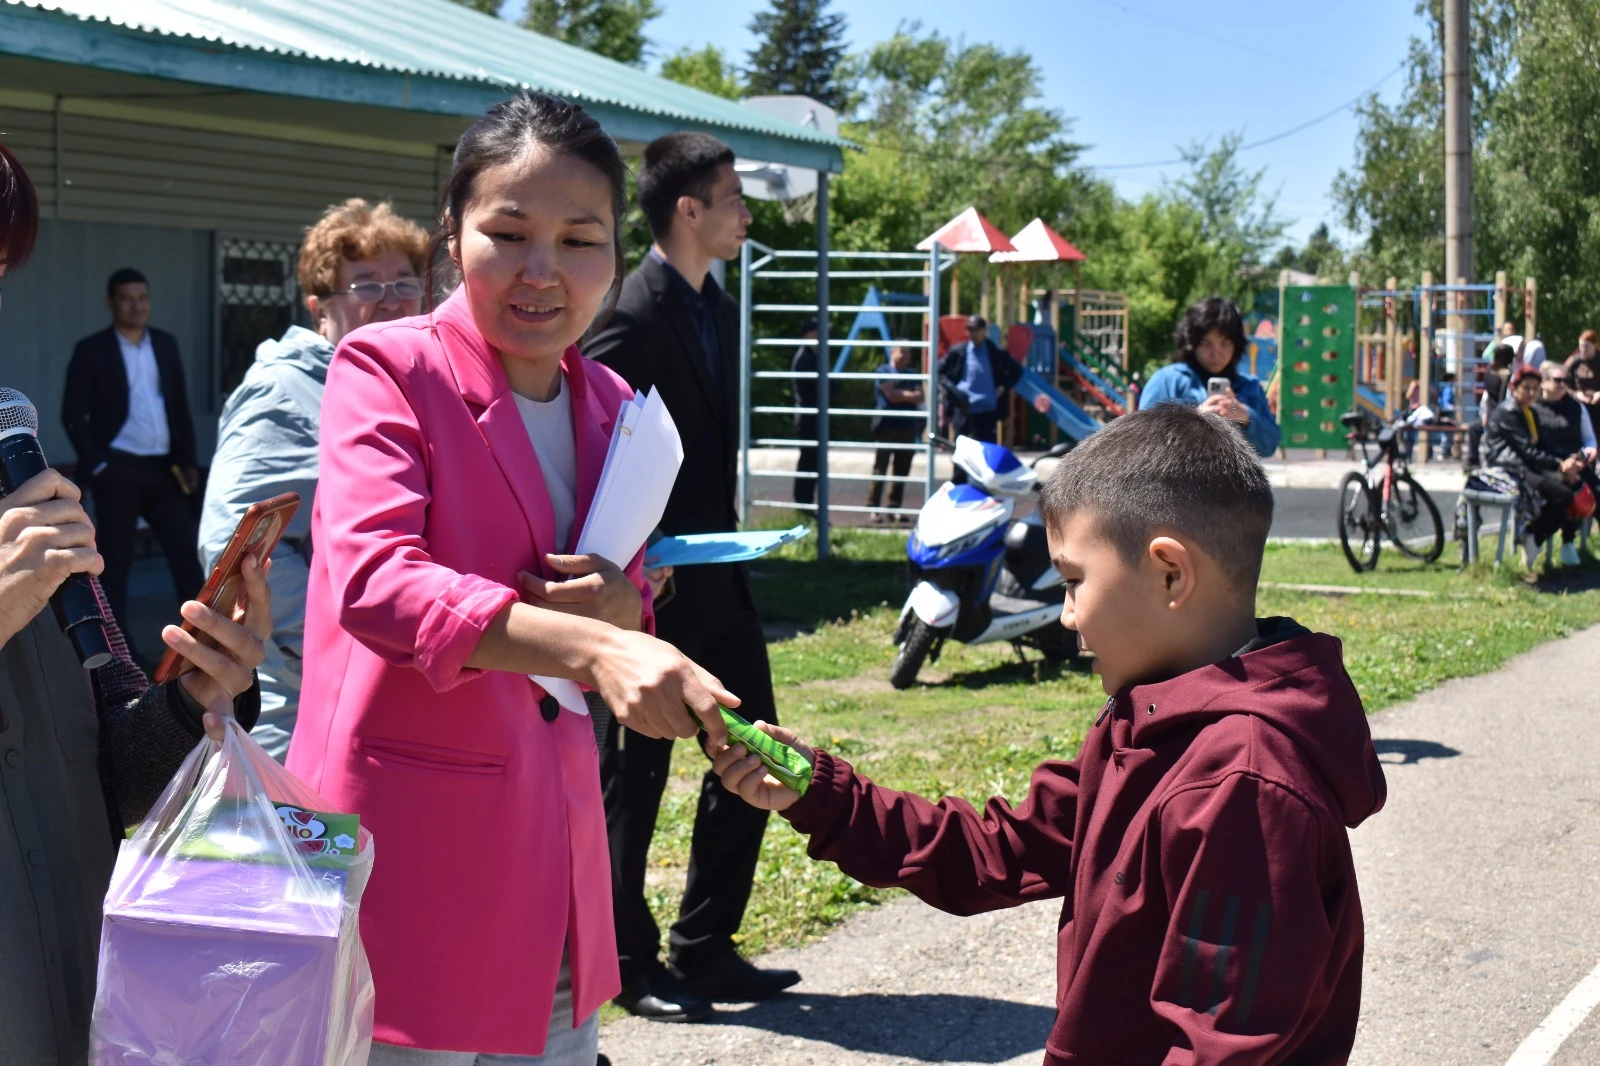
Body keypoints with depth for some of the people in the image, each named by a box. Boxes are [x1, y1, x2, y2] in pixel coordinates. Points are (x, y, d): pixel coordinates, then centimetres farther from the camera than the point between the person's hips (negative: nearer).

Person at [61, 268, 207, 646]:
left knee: (186, 551, 1)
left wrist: (187, 460, 6)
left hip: (163, 467, 4)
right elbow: (73, 415, -3)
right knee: (116, 559, 1)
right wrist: (96, 465, -10)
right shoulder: (91, 350, -1)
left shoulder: (166, 344, 11)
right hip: (118, 468, -4)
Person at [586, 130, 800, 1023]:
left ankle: (706, 949, 25)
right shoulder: (632, 318, -18)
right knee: (636, 774, 5)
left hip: (714, 574, 9)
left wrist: (727, 538, 13)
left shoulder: (719, 310, 11)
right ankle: (631, 961, 19)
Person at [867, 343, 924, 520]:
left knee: (902, 471, 5)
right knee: (880, 470, -6)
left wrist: (901, 394, -10)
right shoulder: (883, 372, -1)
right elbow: (891, 395, -13)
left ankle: (895, 508, 12)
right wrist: (910, 394, -3)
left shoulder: (913, 375, 18)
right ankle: (873, 508, -4)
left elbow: (919, 397, 4)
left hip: (908, 427, 6)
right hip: (887, 427, -6)